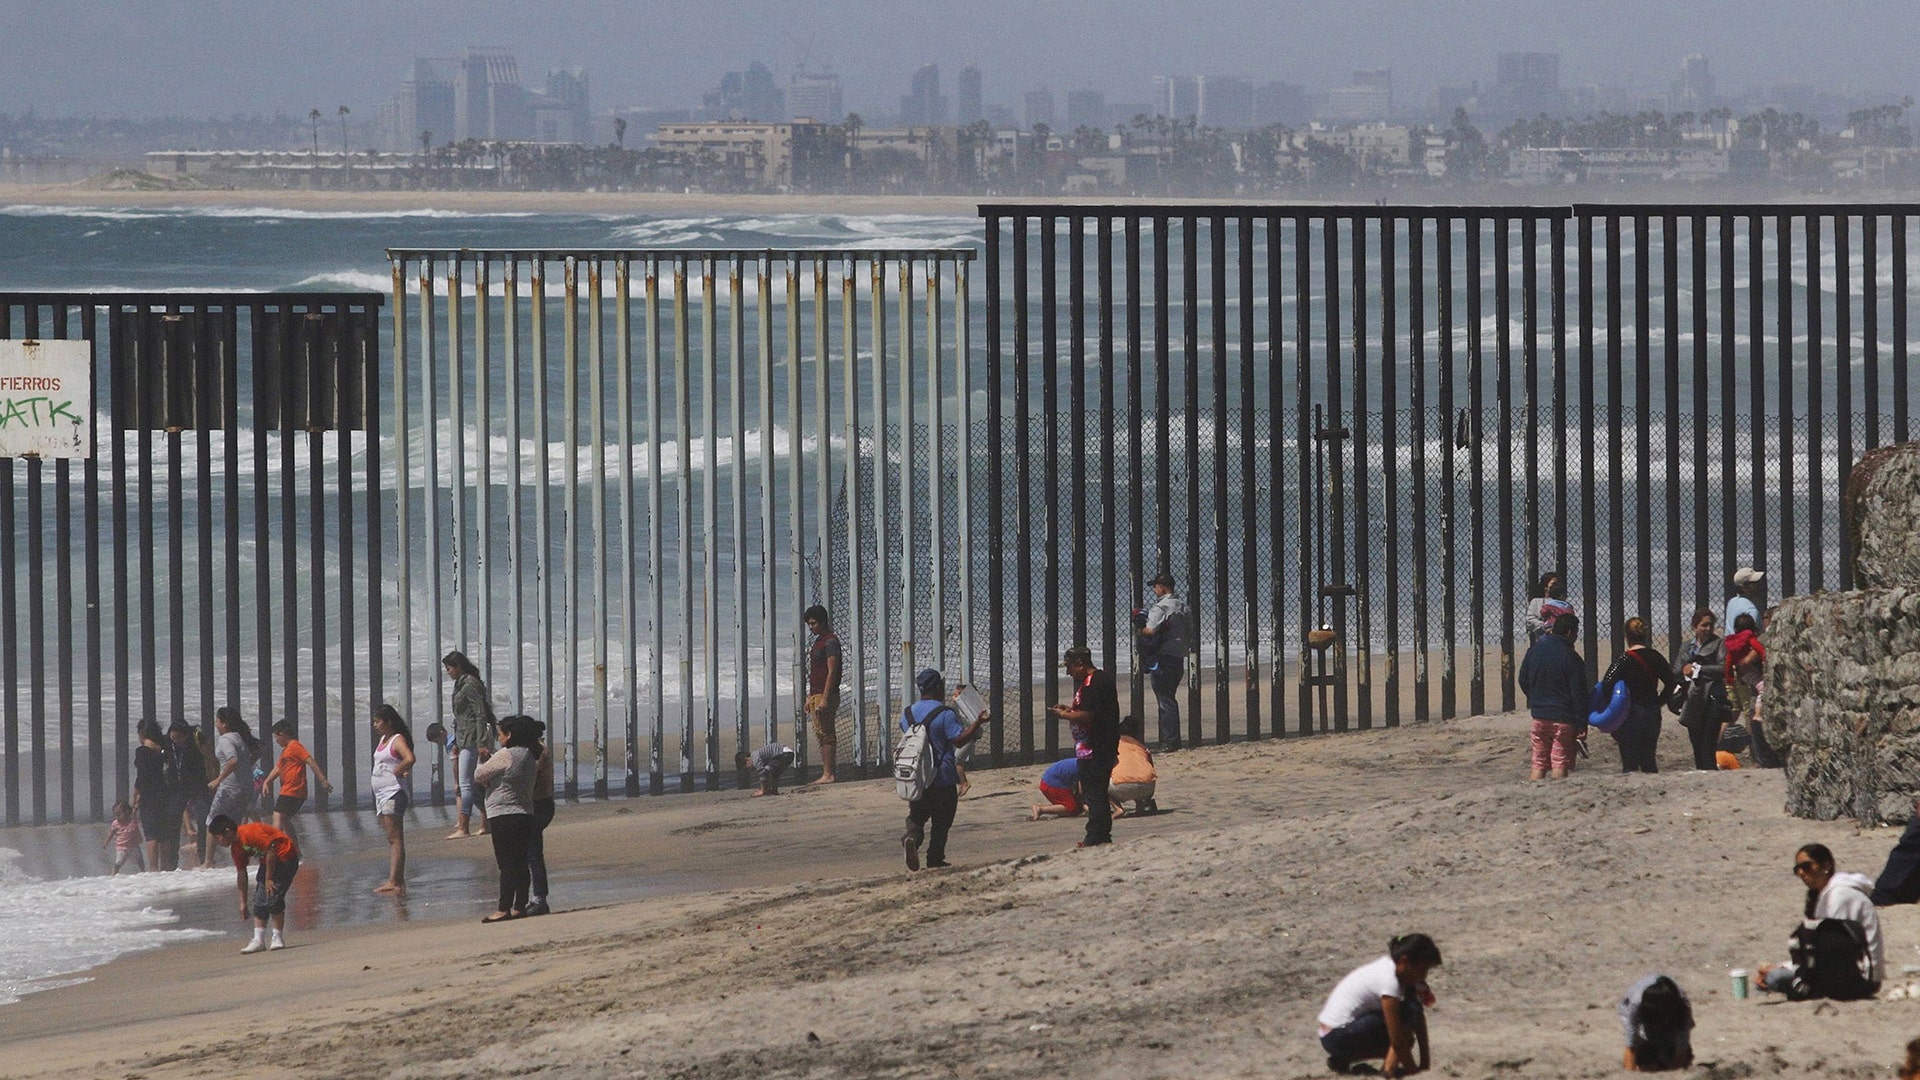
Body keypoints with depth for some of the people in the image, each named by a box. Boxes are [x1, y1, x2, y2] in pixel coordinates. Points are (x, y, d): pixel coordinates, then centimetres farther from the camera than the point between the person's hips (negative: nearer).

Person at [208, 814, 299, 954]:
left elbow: (271, 851, -27)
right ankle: (258, 940, 3)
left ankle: (278, 938, -3)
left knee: (272, 897, -15)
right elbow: (241, 874, 10)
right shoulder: (236, 847, 3)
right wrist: (243, 902, 11)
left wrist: (268, 878, -20)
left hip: (284, 856, -9)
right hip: (268, 861, 9)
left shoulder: (250, 832, -26)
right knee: (259, 900, 2)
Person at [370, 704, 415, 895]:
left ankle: (394, 882, -17)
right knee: (391, 838, 11)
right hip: (382, 793, 10)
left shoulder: (398, 740, -12)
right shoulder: (383, 739, 16)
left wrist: (397, 772, -17)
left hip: (394, 792, -10)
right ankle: (398, 881, 14)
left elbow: (409, 759, -30)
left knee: (395, 838, -12)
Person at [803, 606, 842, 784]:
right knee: (822, 735, 9)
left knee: (826, 734, -10)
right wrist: (810, 698, 23)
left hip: (826, 694, -10)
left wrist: (825, 699, -22)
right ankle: (826, 773, 10)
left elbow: (832, 671, -18)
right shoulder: (818, 641, 19)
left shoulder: (830, 641, -12)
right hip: (816, 694, 10)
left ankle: (828, 775, -10)